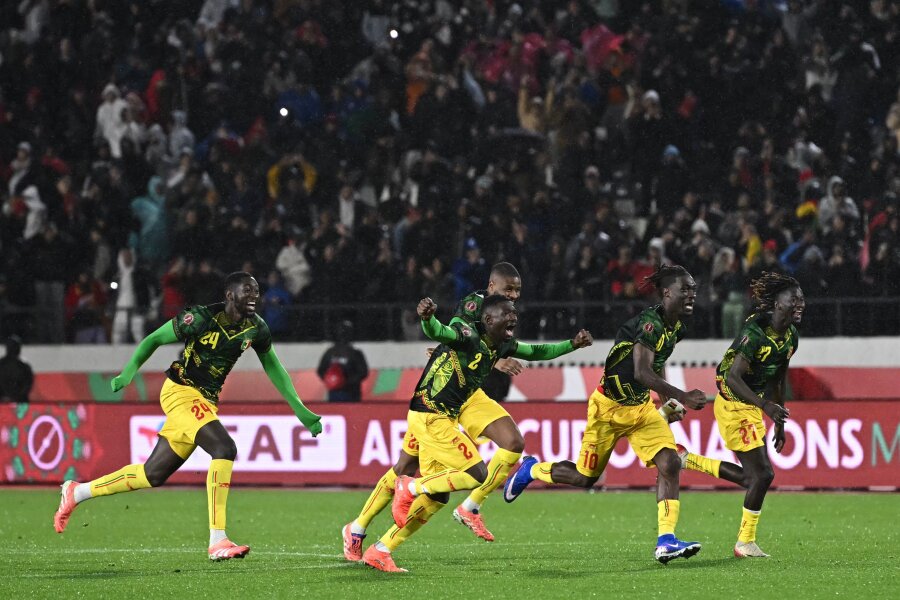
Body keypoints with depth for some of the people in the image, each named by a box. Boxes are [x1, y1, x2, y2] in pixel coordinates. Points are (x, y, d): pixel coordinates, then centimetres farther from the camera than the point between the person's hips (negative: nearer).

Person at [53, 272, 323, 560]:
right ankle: (217, 541, -27)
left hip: (206, 401, 8)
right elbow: (154, 339, -8)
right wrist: (129, 371, -22)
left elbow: (273, 367, 18)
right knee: (224, 448, -27)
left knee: (153, 475, 10)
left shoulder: (255, 327, 3)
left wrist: (300, 410, 16)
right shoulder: (202, 317, -16)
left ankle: (77, 492, 28)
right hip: (181, 392, -7)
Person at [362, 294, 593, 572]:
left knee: (436, 498, 10)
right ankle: (412, 486, -6)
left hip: (444, 418, 9)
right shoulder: (468, 336, -18)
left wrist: (571, 345, 17)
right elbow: (437, 332, -38)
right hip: (431, 417, -9)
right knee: (478, 474, -15)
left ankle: (380, 551, 13)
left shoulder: (501, 346, 9)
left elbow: (536, 352, 26)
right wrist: (427, 318, -60)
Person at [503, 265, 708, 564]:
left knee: (669, 463, -13)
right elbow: (641, 372, -38)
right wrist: (682, 397, -42)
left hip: (641, 407, 7)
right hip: (609, 407, -7)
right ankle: (531, 470, 34)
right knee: (585, 477, 4)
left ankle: (666, 541, -16)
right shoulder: (649, 322, -26)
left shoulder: (677, 328, 1)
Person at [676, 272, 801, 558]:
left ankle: (688, 459, 25)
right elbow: (733, 377, -28)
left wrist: (779, 423, 18)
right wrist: (766, 407, -36)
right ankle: (745, 542, 5)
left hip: (752, 407, 9)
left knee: (751, 476, 12)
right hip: (734, 405, -9)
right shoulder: (755, 332, -23)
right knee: (762, 473, -9)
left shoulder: (791, 337, 4)